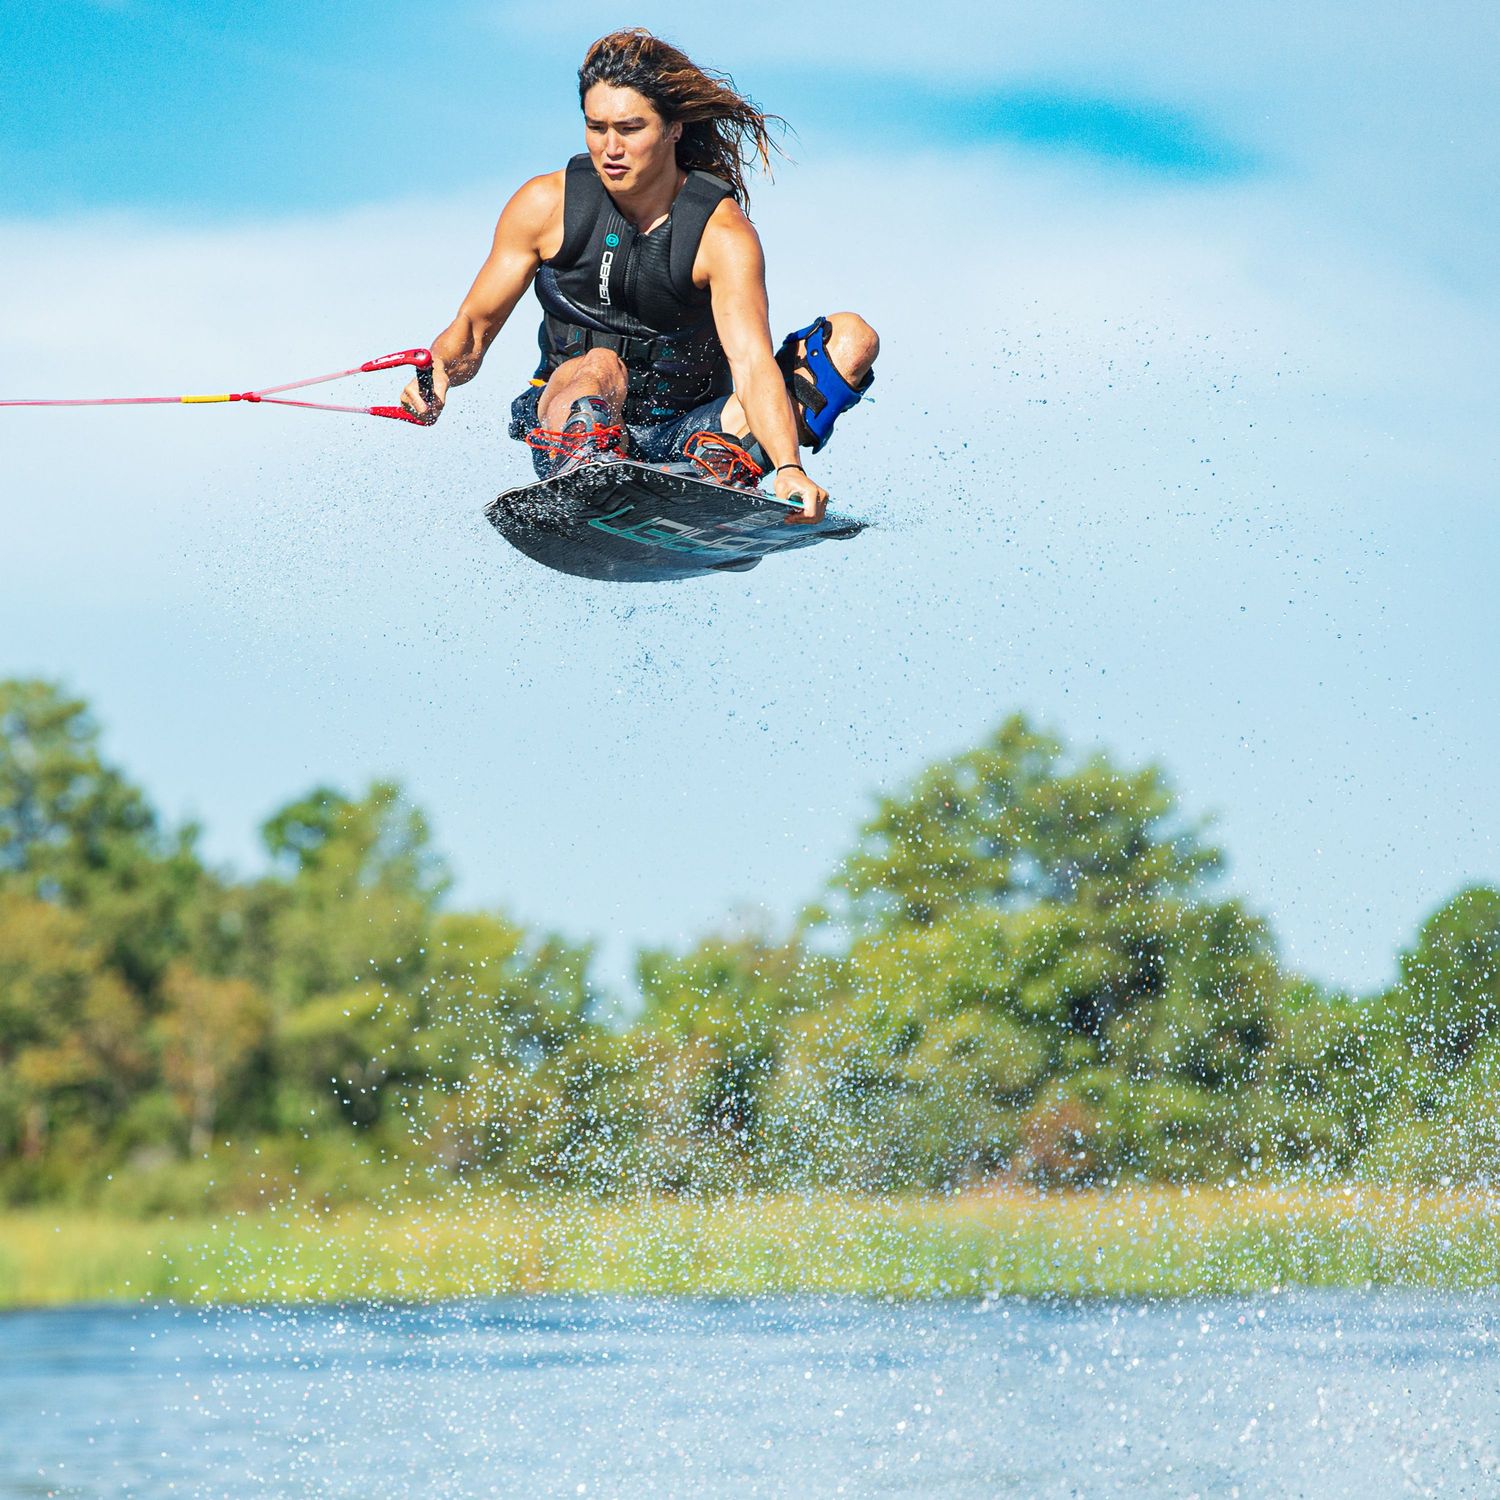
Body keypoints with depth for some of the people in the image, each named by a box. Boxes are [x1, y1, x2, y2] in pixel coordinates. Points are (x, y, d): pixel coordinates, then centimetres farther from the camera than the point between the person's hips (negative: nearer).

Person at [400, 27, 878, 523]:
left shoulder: (721, 235, -15)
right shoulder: (546, 206, -6)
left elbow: (752, 365, -29)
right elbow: (473, 328, 2)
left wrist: (788, 468, -47)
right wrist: (440, 371, -22)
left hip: (686, 431, 0)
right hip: (570, 424, 0)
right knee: (599, 368, -36)